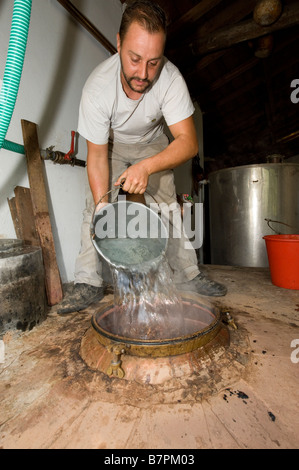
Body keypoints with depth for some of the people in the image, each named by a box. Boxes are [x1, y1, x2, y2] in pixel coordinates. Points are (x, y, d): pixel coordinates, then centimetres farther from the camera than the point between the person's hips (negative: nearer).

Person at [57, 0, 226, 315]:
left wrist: (147, 166, -49)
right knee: (94, 207, -15)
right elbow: (97, 155, -27)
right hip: (109, 145, 0)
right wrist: (102, 203, -37)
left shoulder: (170, 78, -31)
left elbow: (188, 142, -34)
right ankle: (89, 283, -5)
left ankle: (187, 276, 7)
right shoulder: (97, 87, -32)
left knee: (169, 206, -6)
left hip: (152, 144, 1)